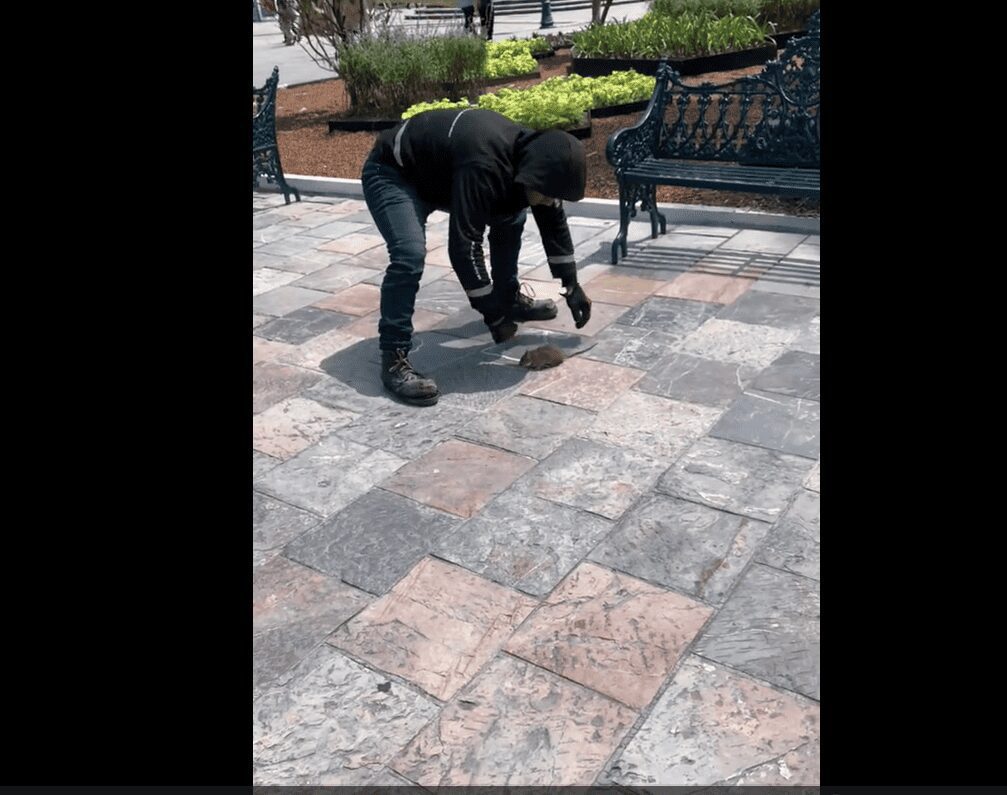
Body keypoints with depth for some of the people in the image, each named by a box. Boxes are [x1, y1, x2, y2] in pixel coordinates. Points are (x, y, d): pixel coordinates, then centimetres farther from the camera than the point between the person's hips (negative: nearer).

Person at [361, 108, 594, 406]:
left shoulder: (533, 155, -11)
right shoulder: (484, 166, -39)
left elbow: (554, 223, 3)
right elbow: (463, 246, -39)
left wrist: (572, 286, 5)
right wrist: (491, 311, -31)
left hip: (437, 171, 9)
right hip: (391, 174, -9)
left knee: (510, 216, 11)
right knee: (410, 254, -30)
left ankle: (509, 298, 27)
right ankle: (393, 359, -23)